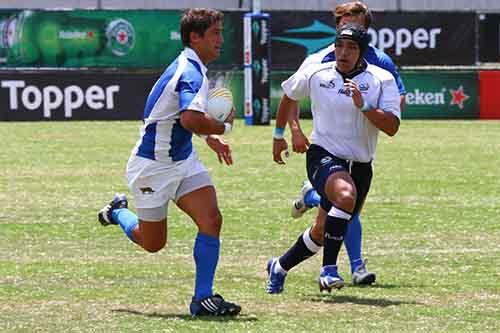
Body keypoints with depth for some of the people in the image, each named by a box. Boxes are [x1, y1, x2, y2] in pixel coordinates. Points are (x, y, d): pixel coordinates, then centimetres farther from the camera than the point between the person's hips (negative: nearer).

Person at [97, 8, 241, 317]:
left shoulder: (190, 68, 8)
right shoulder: (190, 73, -24)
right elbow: (191, 120, -42)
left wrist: (211, 138, 19)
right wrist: (224, 126, -23)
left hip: (184, 160, 9)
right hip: (154, 166, -9)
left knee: (211, 220, -10)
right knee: (153, 243, 8)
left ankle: (203, 297, -7)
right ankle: (119, 212, 39)